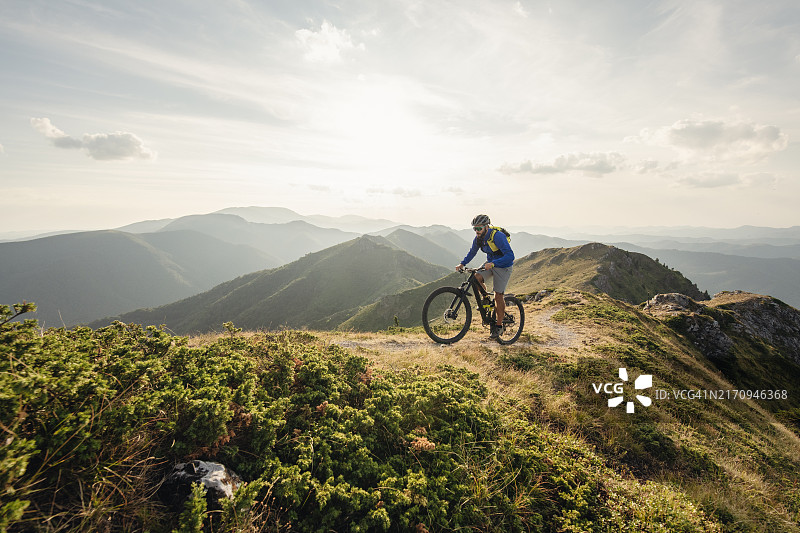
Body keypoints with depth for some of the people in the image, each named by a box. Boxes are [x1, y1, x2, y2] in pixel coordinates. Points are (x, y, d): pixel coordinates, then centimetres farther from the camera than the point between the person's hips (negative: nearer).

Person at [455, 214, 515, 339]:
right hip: (490, 263, 6)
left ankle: (499, 325, 10)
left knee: (498, 296, -6)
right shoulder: (479, 238, -7)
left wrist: (492, 263, -47)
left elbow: (510, 256, -35)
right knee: (476, 277, -20)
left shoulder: (498, 236, -28)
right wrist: (462, 263, -2)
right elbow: (472, 252, 10)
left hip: (503, 266, -6)